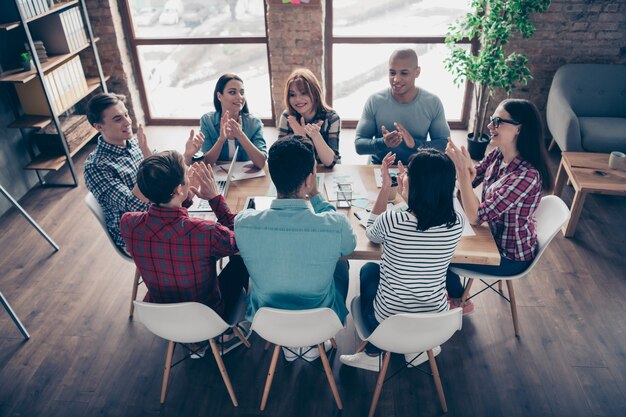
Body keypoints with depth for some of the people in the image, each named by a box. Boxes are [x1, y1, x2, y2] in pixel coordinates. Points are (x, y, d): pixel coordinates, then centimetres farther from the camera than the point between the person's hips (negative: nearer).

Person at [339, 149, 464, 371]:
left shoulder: (392, 220, -27)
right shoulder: (456, 223, -17)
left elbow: (371, 234, -1)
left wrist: (386, 186, -2)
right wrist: (408, 194, 6)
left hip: (389, 319, -3)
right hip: (437, 322, 4)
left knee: (369, 270, 24)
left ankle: (373, 353, 30)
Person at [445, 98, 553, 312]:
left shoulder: (526, 176, -35)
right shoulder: (498, 154, -10)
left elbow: (476, 216, -34)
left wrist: (462, 168, -37)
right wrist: (464, 164, -24)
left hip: (510, 256, -7)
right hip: (493, 235, 7)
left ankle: (458, 301, 30)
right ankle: (454, 291, 33)